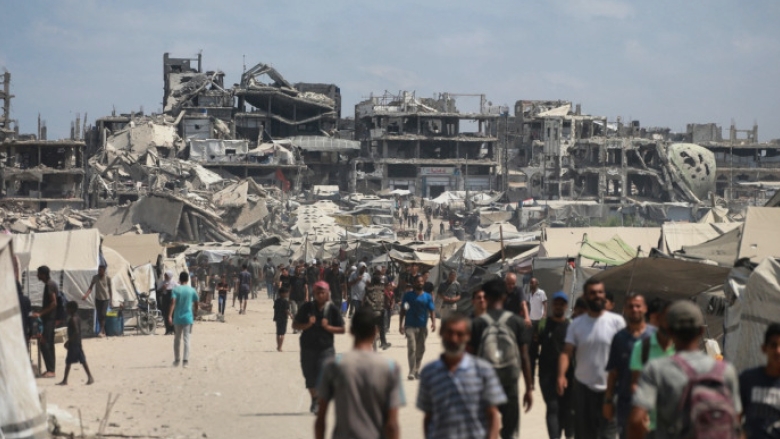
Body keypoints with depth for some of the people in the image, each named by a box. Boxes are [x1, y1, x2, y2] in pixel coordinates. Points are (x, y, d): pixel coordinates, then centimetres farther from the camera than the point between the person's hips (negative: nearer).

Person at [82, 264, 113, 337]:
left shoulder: (108, 279, -6)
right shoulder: (95, 277, -3)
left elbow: (110, 289, 3)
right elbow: (90, 287, -3)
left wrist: (111, 300, 4)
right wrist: (86, 295, -19)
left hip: (105, 299, -3)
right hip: (97, 298, 3)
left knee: (103, 314, -14)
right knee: (99, 315, 3)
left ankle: (101, 331, -13)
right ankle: (103, 331, 13)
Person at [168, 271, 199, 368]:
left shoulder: (176, 290, -3)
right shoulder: (192, 290, 2)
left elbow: (173, 303, -14)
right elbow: (196, 304, 8)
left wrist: (170, 316, -18)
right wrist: (195, 313, 26)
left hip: (177, 318, 0)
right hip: (188, 318, 0)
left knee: (177, 339, 13)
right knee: (186, 339, -2)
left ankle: (176, 360, 21)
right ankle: (185, 360, -12)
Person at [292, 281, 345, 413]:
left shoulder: (332, 310, -2)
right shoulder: (306, 308, 1)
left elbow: (342, 329, 1)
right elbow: (295, 325, 4)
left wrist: (328, 327, -14)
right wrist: (308, 324, -13)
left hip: (325, 349, -2)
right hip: (308, 347, 2)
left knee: (322, 375, -15)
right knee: (310, 377, 11)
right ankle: (314, 399, 33)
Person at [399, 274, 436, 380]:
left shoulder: (428, 297, 7)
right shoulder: (408, 295, 2)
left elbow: (431, 311, 2)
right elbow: (403, 311, 4)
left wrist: (433, 322, -16)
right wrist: (401, 325, -4)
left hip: (422, 327, 3)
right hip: (410, 326, -3)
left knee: (420, 350, 9)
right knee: (412, 348, -14)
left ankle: (417, 371, 21)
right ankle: (411, 372, -17)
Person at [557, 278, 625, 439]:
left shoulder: (616, 321, -4)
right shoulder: (576, 324, 3)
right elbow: (567, 352, -4)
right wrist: (561, 375, -21)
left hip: (609, 388, -2)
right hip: (583, 385, 2)